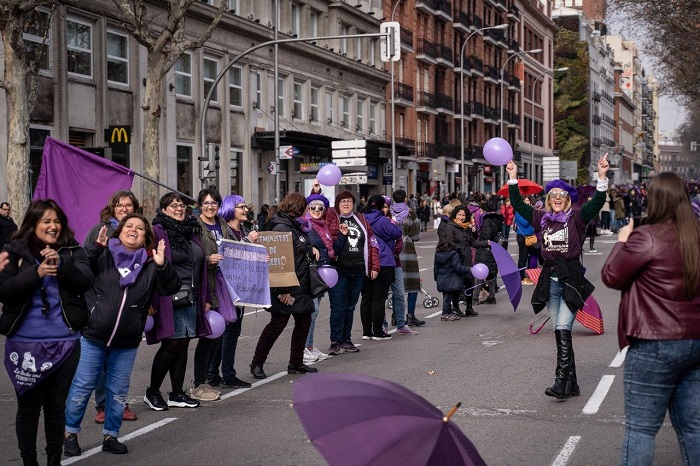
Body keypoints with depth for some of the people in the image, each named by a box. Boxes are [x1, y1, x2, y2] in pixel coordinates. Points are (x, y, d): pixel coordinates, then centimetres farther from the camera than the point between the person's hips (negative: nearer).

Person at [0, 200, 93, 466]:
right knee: (28, 406, 7)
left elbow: (86, 280, -10)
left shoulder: (72, 251, 4)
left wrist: (61, 264, -26)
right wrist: (37, 272, -21)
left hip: (65, 341, 2)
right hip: (25, 342, -1)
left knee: (56, 405, 12)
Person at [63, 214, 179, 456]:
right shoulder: (103, 255, -1)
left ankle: (111, 435, 24)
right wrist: (95, 248, -21)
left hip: (127, 343, 3)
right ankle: (70, 433, 19)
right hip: (93, 337, -2)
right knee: (82, 387, 4)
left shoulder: (150, 264, 5)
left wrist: (162, 266, -17)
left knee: (118, 391, 10)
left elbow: (171, 288, -1)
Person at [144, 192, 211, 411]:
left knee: (183, 345, 8)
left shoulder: (191, 232, 17)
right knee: (172, 343, -7)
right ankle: (152, 393, 8)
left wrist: (205, 299, 18)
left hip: (191, 300, 7)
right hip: (170, 300, -7)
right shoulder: (157, 232, -6)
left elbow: (201, 268, 21)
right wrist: (151, 302, -19)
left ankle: (177, 394, 17)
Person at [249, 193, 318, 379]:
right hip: (286, 288, -10)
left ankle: (296, 363, 24)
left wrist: (311, 249, 9)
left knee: (304, 321, 13)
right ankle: (257, 364, 7)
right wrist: (283, 291, -25)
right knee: (278, 323, -4)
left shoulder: (295, 225, 14)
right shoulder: (281, 227, -17)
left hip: (300, 286, 10)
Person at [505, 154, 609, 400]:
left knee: (563, 330, -17)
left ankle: (561, 380, -16)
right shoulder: (542, 218, 10)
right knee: (560, 333, 7)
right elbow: (518, 205, 14)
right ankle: (571, 384, 14)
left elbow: (596, 203, -13)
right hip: (550, 280, 5)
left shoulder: (576, 217, 0)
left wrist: (602, 177, -24)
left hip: (571, 279, -5)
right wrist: (513, 178, 10)